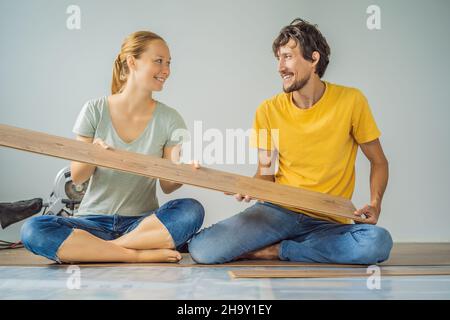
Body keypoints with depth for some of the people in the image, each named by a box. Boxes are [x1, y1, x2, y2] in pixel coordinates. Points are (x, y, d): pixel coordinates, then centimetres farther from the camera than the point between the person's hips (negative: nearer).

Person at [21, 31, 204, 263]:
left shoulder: (169, 119, 0)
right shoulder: (95, 111, -1)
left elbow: (167, 186, 1)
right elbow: (76, 177, 1)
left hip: (142, 222, 1)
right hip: (94, 220, 0)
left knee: (191, 210, -30)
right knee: (32, 230, -28)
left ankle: (90, 249, -20)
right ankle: (141, 255, -23)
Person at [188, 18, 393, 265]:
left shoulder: (351, 101, -3)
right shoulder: (269, 111, 1)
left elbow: (379, 162, 6)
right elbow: (265, 173, 8)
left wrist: (375, 203, -12)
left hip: (327, 223, 1)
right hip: (278, 210, 0)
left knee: (379, 242, -33)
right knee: (201, 250, -21)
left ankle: (277, 250, -13)